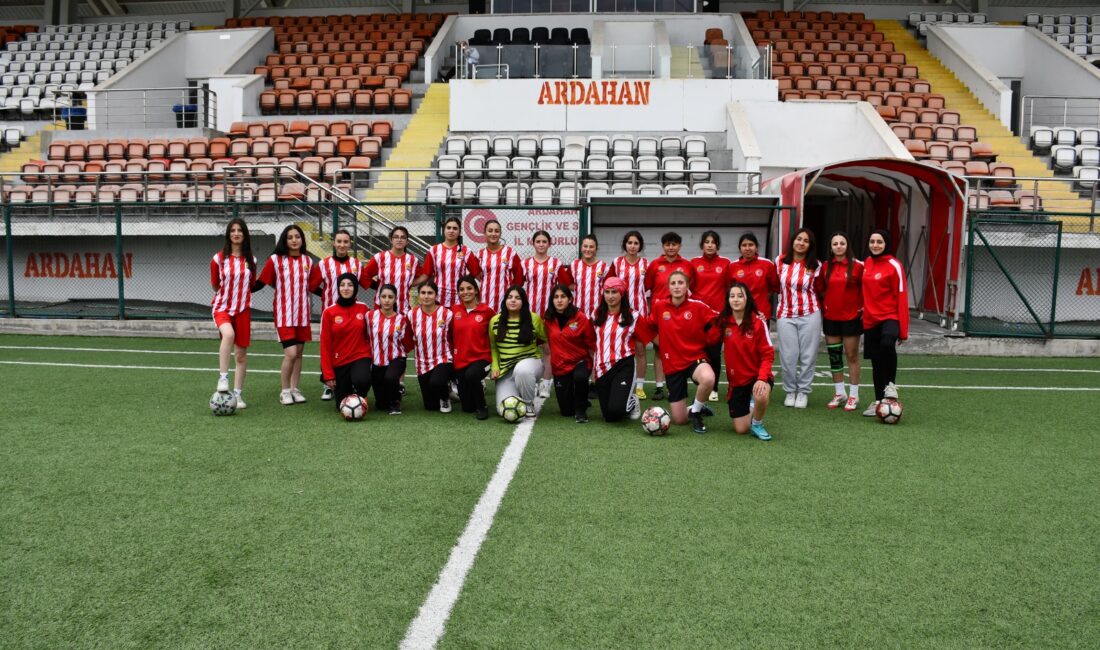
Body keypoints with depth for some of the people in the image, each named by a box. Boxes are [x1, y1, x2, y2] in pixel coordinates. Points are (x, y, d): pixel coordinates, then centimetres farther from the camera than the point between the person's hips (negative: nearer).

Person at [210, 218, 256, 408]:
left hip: (243, 310, 3)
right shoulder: (219, 258, -4)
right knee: (228, 334, -35)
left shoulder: (251, 260, 4)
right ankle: (223, 378, -26)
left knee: (241, 353, 4)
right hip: (222, 307, -3)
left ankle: (238, 394, 15)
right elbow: (215, 285, 8)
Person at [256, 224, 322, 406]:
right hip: (284, 313, -4)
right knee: (291, 353, -12)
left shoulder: (308, 260, 8)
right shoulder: (275, 260, -4)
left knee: (299, 352, 8)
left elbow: (313, 286, 14)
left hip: (302, 313, 4)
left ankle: (294, 389, 20)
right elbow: (261, 282, -2)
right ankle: (284, 391, 4)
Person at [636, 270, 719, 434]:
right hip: (672, 364, 2)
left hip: (696, 358, -1)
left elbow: (716, 322, 0)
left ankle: (696, 411, -8)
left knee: (708, 379, -40)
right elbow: (648, 328, 11)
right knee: (679, 420, 3)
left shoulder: (697, 307, -9)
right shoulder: (659, 306, -4)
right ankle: (693, 409, 41)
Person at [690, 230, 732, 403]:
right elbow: (689, 286, 7)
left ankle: (714, 389, 11)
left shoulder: (725, 263, 3)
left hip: (718, 313, 0)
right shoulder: (694, 263, 4)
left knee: (715, 352, 1)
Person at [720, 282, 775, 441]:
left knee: (761, 396, -38)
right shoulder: (724, 322, -5)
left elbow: (768, 354, -14)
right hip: (736, 380, 3)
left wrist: (762, 378, -25)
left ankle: (757, 424, -4)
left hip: (757, 376, -2)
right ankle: (750, 407, 40)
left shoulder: (758, 321, -12)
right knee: (741, 430, 5)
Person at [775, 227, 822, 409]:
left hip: (810, 315, 0)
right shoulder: (780, 261, 1)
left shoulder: (815, 266, 0)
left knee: (807, 356, 3)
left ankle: (804, 392, 16)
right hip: (786, 316, 0)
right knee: (788, 357, 1)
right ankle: (790, 391, 17)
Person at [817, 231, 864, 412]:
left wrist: (862, 308, -8)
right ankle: (839, 393, 21)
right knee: (834, 356, 9)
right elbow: (821, 290, 12)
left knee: (852, 355, 3)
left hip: (851, 317, -4)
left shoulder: (857, 266, -7)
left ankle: (853, 396, 11)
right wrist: (824, 307, 3)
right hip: (830, 317, 4)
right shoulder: (826, 266, 4)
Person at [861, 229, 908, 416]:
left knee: (887, 344, -34)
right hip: (871, 319, 6)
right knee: (876, 361, 12)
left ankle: (890, 384, -12)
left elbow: (901, 297, -10)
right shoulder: (866, 263, 9)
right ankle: (879, 401, 25)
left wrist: (903, 330, -13)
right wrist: (865, 309, 12)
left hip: (890, 317, -6)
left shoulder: (893, 265, -9)